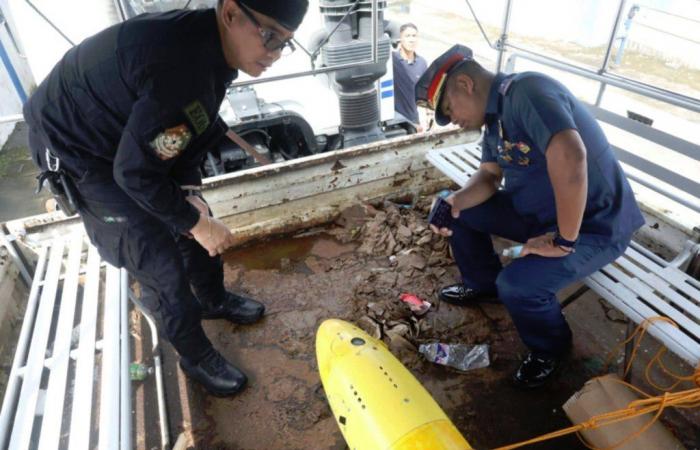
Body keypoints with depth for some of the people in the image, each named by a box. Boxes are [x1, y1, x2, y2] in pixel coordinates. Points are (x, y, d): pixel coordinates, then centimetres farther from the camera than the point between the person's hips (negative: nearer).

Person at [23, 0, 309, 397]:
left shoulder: (208, 45, -8)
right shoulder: (180, 67, -38)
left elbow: (189, 133, 2)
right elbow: (133, 171, -30)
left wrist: (190, 193, -8)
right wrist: (194, 222, -20)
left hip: (134, 136, 8)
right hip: (78, 150, -8)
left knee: (195, 218, 14)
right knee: (160, 263, -5)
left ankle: (214, 300, 40)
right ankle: (195, 356, 18)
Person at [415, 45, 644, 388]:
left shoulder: (526, 92, -26)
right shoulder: (495, 114, 4)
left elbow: (570, 157, -40)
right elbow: (488, 175, 6)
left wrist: (564, 240, -31)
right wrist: (455, 201, -15)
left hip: (593, 226, -8)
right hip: (539, 212, 9)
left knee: (517, 284, -27)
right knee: (462, 211, 4)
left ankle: (551, 348, 6)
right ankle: (483, 284, 26)